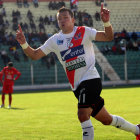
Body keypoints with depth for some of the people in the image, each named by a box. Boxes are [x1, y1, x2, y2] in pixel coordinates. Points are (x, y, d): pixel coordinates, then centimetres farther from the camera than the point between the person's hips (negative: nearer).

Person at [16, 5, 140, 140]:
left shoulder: (84, 32, -3)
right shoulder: (55, 40, 8)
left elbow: (108, 37, -11)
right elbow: (35, 55, 6)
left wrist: (106, 22, -29)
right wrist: (23, 43, -11)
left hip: (90, 79, -5)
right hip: (77, 86, 5)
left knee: (82, 115, -22)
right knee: (106, 119, 11)